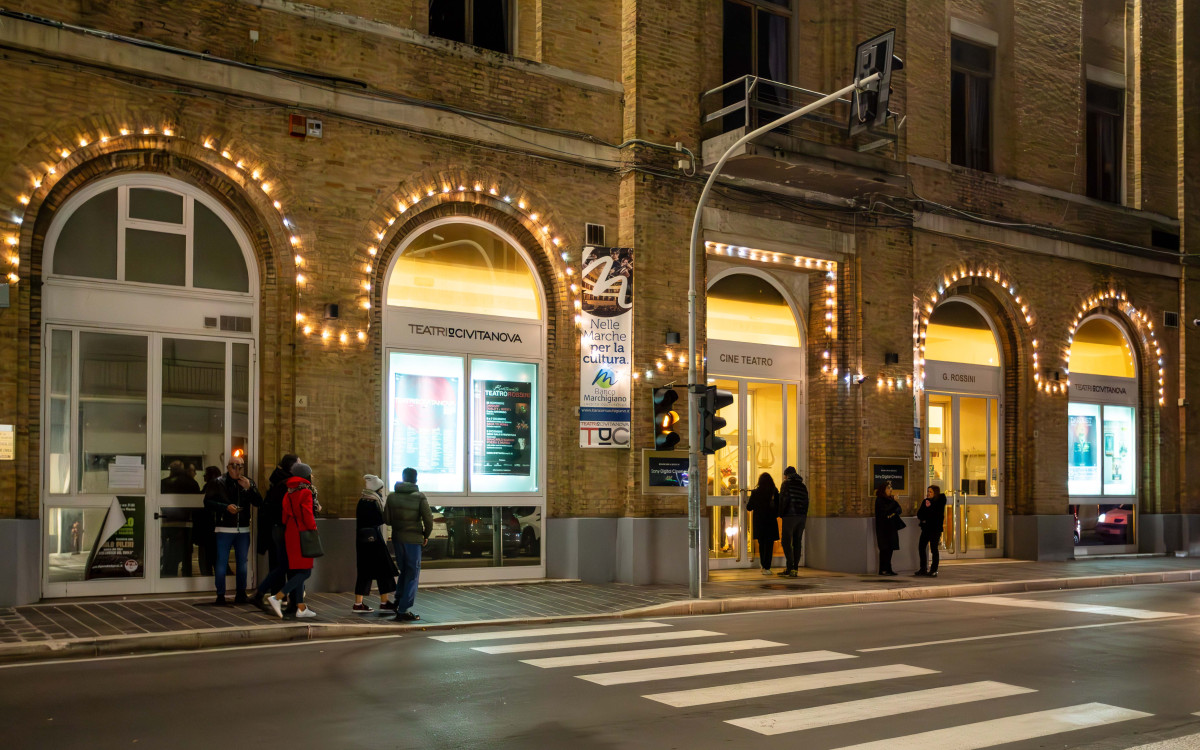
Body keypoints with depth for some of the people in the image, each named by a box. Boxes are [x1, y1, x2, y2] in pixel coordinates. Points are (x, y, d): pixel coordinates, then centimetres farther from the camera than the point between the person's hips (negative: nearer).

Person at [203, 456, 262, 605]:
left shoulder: (248, 483, 9)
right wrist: (226, 507, -19)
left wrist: (249, 488, -13)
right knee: (221, 562, -2)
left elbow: (259, 502, 1)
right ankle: (220, 595, 5)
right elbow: (208, 502, -7)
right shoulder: (218, 483, -1)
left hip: (243, 530, 4)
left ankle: (241, 594, 19)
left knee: (242, 562, 9)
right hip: (224, 529, -4)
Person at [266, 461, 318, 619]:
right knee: (305, 571, -6)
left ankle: (300, 608, 13)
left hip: (290, 535, 8)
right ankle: (277, 597, -17)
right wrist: (313, 529, -3)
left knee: (296, 571, 10)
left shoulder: (288, 494, 11)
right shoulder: (306, 493, -11)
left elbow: (285, 516, 13)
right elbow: (307, 515, -16)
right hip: (303, 535, -8)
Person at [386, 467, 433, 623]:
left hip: (396, 538, 5)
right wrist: (426, 535, 5)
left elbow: (387, 520, 2)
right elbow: (428, 519, -11)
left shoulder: (392, 496, 2)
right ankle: (403, 611, -3)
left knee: (403, 570, 21)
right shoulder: (419, 496, -9)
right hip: (413, 539, -4)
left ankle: (398, 602, 21)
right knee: (412, 574, 1)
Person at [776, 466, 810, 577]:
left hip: (790, 516, -6)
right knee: (797, 542, 10)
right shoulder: (803, 486, 16)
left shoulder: (787, 484, -2)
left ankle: (791, 568, -15)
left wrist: (781, 514, -1)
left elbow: (783, 500, -9)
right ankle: (794, 568, 12)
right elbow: (806, 502, 14)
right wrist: (804, 515, 15)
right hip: (802, 516, 6)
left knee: (786, 542, -4)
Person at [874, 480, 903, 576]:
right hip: (883, 528, -7)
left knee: (890, 549, 6)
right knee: (885, 549, -8)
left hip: (891, 527, 7)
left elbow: (899, 509, 7)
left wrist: (894, 513, -13)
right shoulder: (879, 500, -7)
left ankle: (888, 569, 10)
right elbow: (886, 510, -20)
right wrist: (893, 500, -14)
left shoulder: (890, 499, 15)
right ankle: (883, 570, -5)